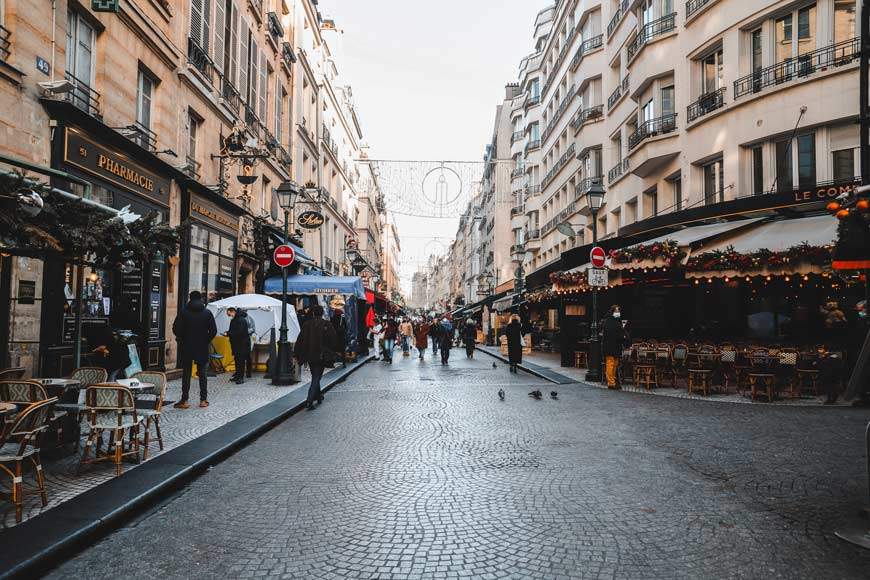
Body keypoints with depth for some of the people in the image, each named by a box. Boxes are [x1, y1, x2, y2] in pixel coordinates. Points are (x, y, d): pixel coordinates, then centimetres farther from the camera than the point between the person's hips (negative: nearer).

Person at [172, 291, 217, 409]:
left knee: (186, 373, 5)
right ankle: (203, 400, 9)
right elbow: (213, 330, -4)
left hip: (186, 347, 0)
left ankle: (184, 400, 5)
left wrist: (181, 338, 9)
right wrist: (207, 340, 9)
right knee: (203, 373, 7)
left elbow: (176, 328, -8)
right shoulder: (207, 313, -1)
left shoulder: (184, 312, -4)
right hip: (203, 348, 1)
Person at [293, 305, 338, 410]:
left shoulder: (307, 324, -1)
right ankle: (309, 401, -14)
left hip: (309, 356, 3)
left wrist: (297, 354, 6)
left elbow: (300, 341, 0)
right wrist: (332, 354, 10)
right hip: (321, 356, -3)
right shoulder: (327, 325, -7)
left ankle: (318, 396, 34)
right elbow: (334, 341, -3)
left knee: (315, 377, 20)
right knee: (316, 378, -1)